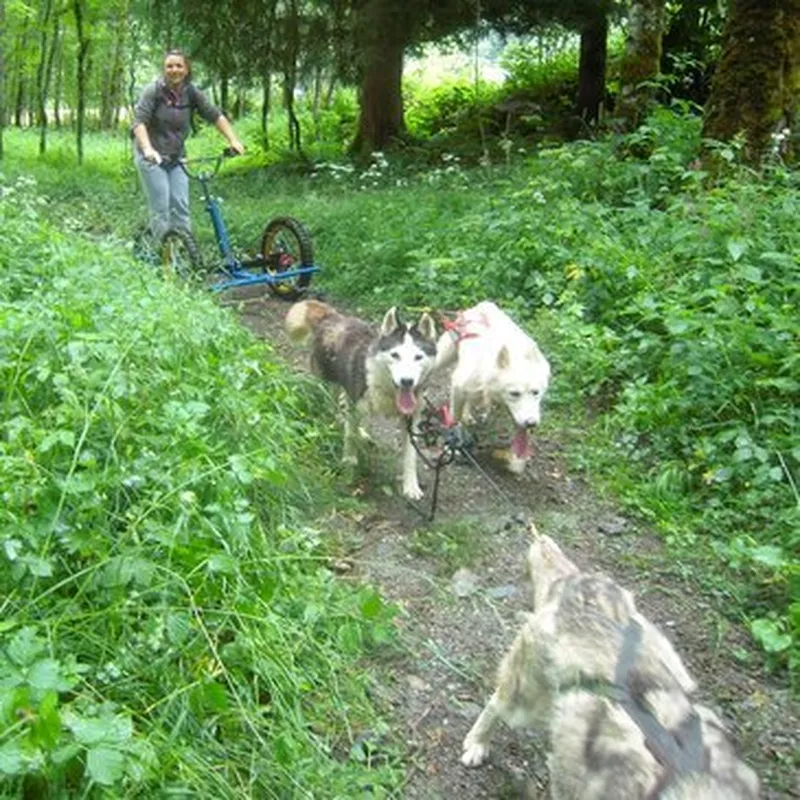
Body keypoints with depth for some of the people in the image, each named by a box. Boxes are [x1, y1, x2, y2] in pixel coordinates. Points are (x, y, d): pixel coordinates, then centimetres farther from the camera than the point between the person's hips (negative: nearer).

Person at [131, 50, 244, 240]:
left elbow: (215, 115, -4)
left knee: (181, 206, -2)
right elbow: (139, 121, -21)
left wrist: (233, 140, -18)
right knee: (160, 208, -7)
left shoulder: (191, 93, -2)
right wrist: (147, 149, -38)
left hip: (176, 158, 4)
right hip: (151, 157, -4)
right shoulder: (153, 91, -12)